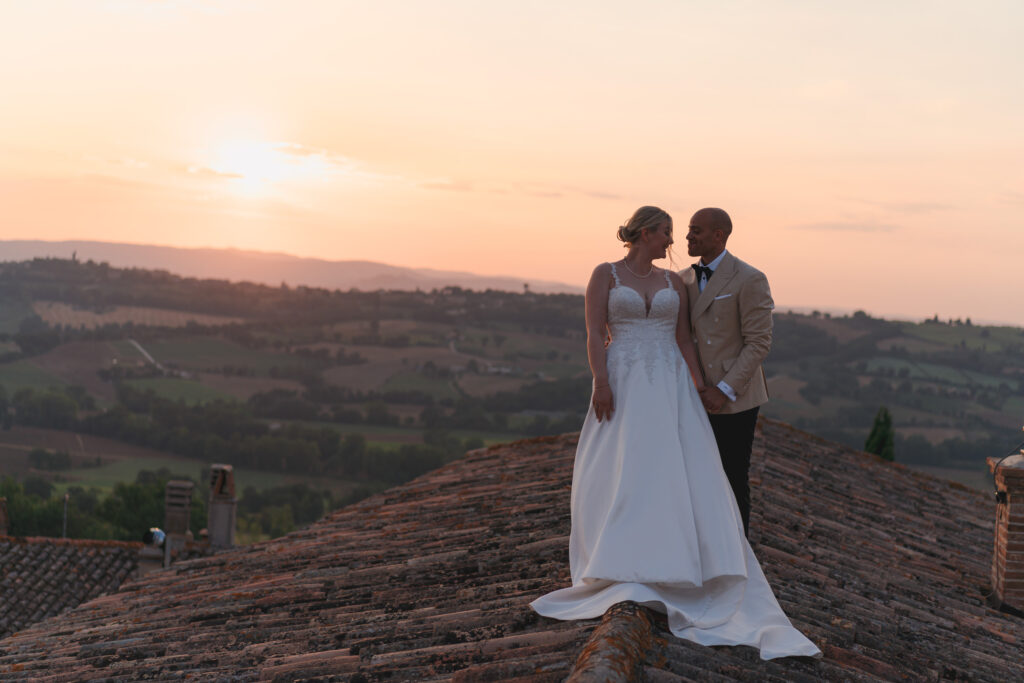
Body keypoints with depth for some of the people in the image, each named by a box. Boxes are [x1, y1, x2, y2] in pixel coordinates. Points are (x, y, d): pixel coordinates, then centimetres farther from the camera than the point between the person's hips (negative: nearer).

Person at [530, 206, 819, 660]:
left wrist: (700, 387, -4)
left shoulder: (673, 282, 14)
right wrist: (600, 383, -17)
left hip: (670, 390, 3)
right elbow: (594, 334, -5)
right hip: (624, 388, -3)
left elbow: (684, 340, 10)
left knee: (680, 472, -7)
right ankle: (624, 574, 1)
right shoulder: (605, 275, 4)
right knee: (620, 477, -7)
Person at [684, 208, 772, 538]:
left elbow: (759, 343, -15)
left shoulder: (749, 280, -13)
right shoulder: (686, 279, 8)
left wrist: (725, 390, -21)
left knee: (733, 480, 2)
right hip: (698, 396, 6)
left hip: (734, 397, -6)